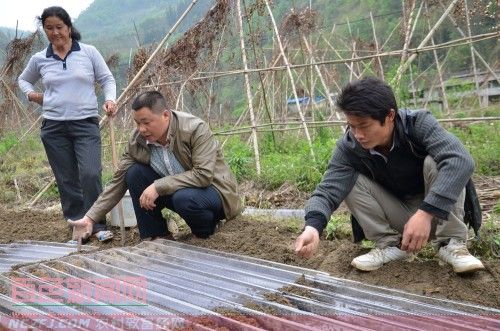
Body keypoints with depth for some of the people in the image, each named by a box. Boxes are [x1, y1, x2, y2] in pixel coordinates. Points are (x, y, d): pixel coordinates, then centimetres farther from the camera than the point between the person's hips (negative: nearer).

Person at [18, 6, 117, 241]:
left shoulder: (88, 52, 1)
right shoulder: (39, 59, 7)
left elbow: (107, 79, 6)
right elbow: (23, 80, 25)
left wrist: (110, 99, -14)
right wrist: (30, 93, 4)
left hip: (86, 124, -2)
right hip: (53, 127, 3)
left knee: (90, 175, -15)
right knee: (67, 180, 6)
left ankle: (97, 225, -2)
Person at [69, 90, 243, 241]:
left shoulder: (196, 129, -25)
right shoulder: (137, 140, -11)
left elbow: (203, 175, -32)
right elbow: (118, 181, -7)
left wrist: (158, 186, -35)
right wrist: (90, 217, -13)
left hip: (212, 188, -5)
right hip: (176, 190, 6)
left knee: (184, 198, -37)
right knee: (134, 173, -13)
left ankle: (206, 230, -3)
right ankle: (156, 237, -4)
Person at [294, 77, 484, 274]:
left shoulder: (418, 124, -26)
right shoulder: (349, 147, -19)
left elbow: (461, 160, -41)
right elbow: (329, 189, -29)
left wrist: (425, 213, -52)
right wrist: (313, 226, -51)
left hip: (439, 210, -2)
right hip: (398, 213, 2)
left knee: (434, 162, -31)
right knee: (348, 180, -20)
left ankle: (452, 244, -18)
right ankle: (390, 244, -10)